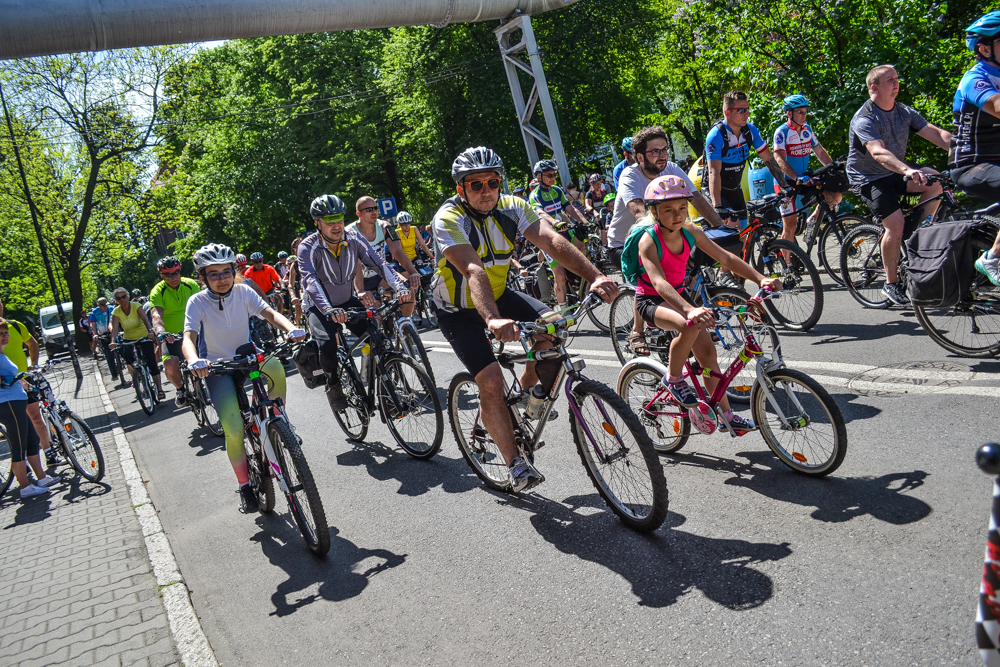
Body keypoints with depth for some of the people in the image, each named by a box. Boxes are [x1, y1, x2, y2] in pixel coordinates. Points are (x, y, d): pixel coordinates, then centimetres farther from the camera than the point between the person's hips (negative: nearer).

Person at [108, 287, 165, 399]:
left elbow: (145, 319, -30)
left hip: (144, 337, -2)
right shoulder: (116, 312, -8)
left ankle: (159, 388, -7)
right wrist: (113, 342, -38)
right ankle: (135, 378, -6)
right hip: (128, 339, 2)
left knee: (151, 362, -11)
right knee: (126, 354, -29)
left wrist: (150, 332, -48)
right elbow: (114, 328, -19)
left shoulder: (136, 306, -14)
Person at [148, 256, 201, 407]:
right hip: (172, 336, -2)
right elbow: (156, 315, -26)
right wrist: (160, 331, -47)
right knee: (171, 364, -26)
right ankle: (181, 389, 6)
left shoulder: (191, 284, -3)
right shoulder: (158, 291, -11)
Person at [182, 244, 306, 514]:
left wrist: (291, 329, -38)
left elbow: (270, 312, -16)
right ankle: (245, 486, 3)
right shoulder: (197, 302, -12)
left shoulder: (243, 292, -6)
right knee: (233, 429, -20)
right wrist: (194, 361, -47)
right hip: (217, 368, -2)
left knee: (275, 367, -36)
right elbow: (188, 338, -24)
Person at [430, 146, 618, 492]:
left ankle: (528, 393, 10)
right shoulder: (448, 219, -26)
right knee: (491, 380, -18)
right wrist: (494, 320, -58)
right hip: (458, 309, -5)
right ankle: (516, 464, -4)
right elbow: (473, 271, -43)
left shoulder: (511, 207, -13)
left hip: (497, 294, 5)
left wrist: (595, 276, -44)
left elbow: (552, 241, -28)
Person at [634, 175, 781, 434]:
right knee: (690, 325, -36)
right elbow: (659, 282, -41)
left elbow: (726, 258, -6)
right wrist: (690, 310, -58)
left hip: (679, 295, 6)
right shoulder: (648, 241, -26)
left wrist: (761, 279, -21)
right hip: (651, 300, -6)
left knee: (707, 351, -1)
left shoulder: (690, 232, -7)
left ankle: (726, 415, 10)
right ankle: (673, 379, -11)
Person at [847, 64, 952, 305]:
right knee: (896, 222, -21)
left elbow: (936, 134, -5)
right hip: (868, 178, -6)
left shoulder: (904, 112, 3)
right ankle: (890, 283, -5)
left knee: (934, 182, -20)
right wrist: (907, 171, -51)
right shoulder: (864, 120, -19)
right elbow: (878, 152, -36)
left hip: (894, 173, 6)